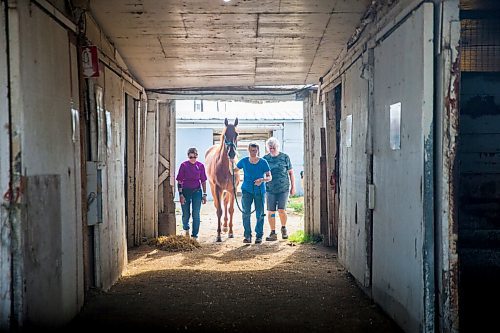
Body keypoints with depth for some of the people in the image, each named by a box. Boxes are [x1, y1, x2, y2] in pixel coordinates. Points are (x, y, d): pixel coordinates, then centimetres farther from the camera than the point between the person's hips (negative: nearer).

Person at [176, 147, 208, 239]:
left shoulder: (200, 165, 0)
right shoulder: (184, 165, -5)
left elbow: (203, 181, 6)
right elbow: (179, 181, -4)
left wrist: (204, 194, 3)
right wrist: (180, 194, -10)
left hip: (197, 191, 1)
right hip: (185, 191, -1)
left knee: (196, 215, -1)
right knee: (186, 214, 9)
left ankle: (195, 235, 8)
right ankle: (186, 228, 39)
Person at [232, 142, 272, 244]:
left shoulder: (263, 162, -7)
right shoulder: (244, 161, -1)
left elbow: (269, 177, -6)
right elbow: (235, 170, 15)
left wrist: (262, 179, -25)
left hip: (259, 191, -1)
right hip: (246, 190, 1)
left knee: (260, 214, 4)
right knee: (246, 213, -6)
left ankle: (259, 236, 17)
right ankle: (247, 235, 3)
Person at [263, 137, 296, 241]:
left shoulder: (285, 157, 1)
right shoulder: (265, 159, 4)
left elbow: (291, 173, 6)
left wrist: (293, 187, 5)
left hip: (283, 188, -2)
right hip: (270, 189, 2)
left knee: (281, 210, -8)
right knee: (271, 212, 1)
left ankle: (284, 228, 19)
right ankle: (273, 233, 11)